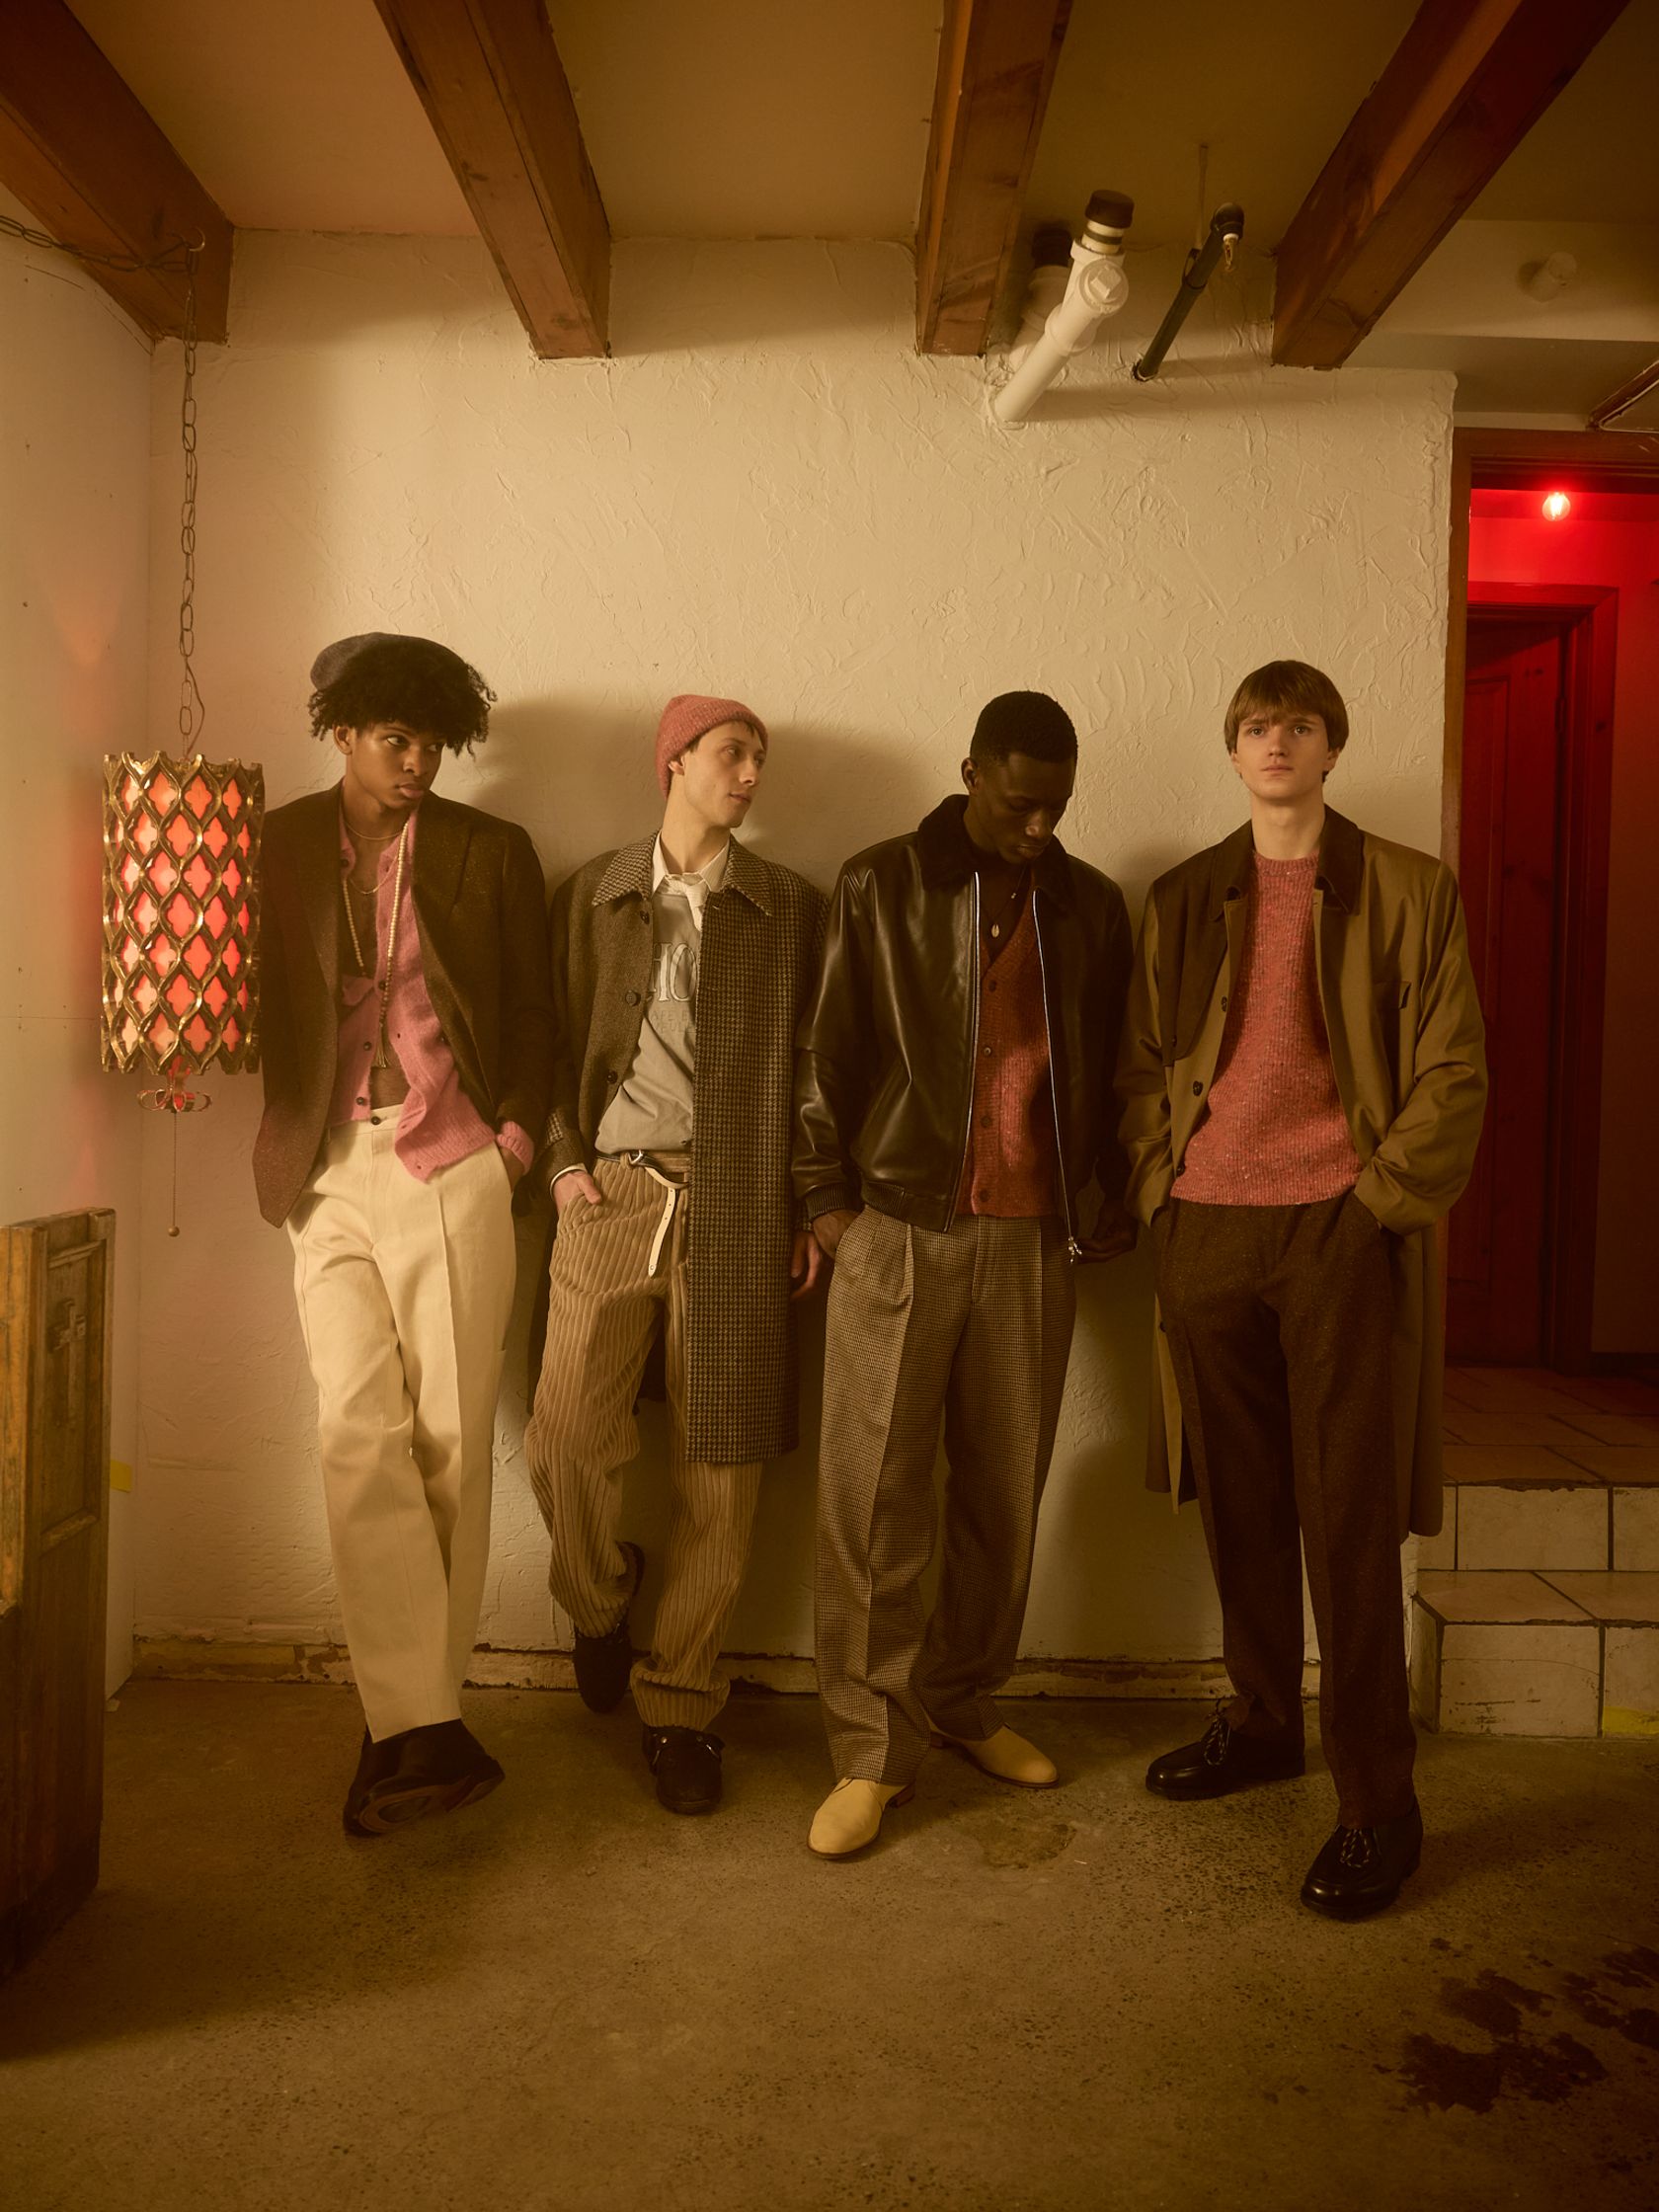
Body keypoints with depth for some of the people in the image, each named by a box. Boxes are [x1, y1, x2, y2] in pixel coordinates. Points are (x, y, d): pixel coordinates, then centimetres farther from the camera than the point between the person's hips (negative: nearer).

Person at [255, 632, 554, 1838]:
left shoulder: (492, 853, 9)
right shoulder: (278, 847, 9)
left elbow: (534, 1014, 10)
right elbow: (253, 1003, 7)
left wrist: (517, 1134, 0)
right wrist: (283, 1143, -6)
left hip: (454, 1166, 0)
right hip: (332, 1174, 1)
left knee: (450, 1442, 0)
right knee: (361, 1434, -9)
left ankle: (411, 1720, 13)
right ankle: (427, 1732, -4)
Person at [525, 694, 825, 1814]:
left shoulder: (791, 907, 10)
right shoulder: (593, 895, 13)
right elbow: (560, 1037, 14)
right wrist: (564, 1156, 0)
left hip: (738, 1202, 0)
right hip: (612, 1190, 1)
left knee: (721, 1462, 0)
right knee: (568, 1440, -5)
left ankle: (681, 1705, 16)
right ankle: (601, 1605, 28)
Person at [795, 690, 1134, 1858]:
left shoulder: (1092, 906, 11)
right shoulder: (880, 887, 3)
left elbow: (1110, 1068, 16)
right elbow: (829, 1050, 3)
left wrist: (1116, 1194, 9)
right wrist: (827, 1194, -2)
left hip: (1033, 1240, 3)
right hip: (898, 1233, -3)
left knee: (1004, 1497, 9)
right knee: (873, 1499, -2)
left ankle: (965, 1702, 28)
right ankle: (872, 1750, 9)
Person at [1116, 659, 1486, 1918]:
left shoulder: (1410, 892, 3)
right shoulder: (1186, 901, 13)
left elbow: (1454, 1073, 0)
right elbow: (1145, 1065, 14)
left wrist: (1384, 1201, -9)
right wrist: (1157, 1188, 3)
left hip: (1343, 1237, -3)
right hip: (1206, 1235, 4)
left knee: (1349, 1521, -1)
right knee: (1240, 1504, 12)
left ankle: (1378, 1804, 11)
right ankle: (1263, 1722, 30)